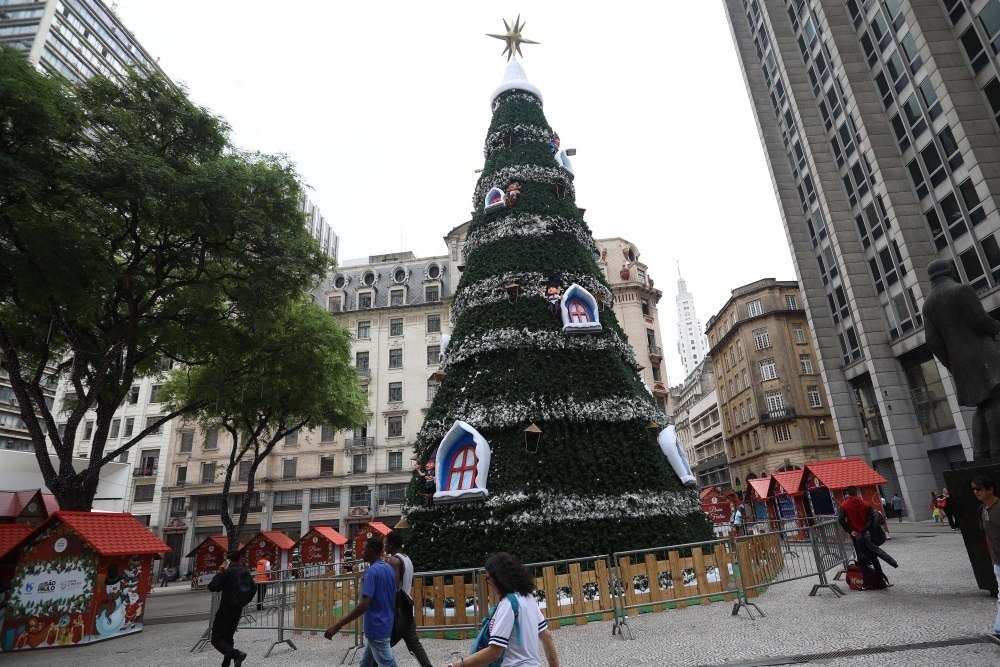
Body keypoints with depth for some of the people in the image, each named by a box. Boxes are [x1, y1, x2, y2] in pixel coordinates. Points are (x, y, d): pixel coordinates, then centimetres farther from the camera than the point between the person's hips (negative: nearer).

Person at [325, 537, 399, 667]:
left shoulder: (372, 571, -20)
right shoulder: (390, 569, 6)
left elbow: (364, 604, -28)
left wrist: (338, 625, -27)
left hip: (377, 627, -9)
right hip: (386, 624, 9)